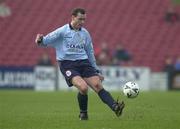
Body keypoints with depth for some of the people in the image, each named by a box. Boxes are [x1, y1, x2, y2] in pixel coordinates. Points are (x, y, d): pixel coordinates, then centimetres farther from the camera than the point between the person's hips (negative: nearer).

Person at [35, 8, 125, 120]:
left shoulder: (85, 33, 15)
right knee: (83, 87, -25)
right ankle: (83, 114, -5)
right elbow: (46, 41, -3)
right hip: (67, 64, -5)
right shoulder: (62, 31, 0)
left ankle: (115, 107, -25)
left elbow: (90, 53, 23)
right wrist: (40, 40, -28)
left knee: (98, 85, -14)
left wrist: (97, 71, 22)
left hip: (83, 63, 5)